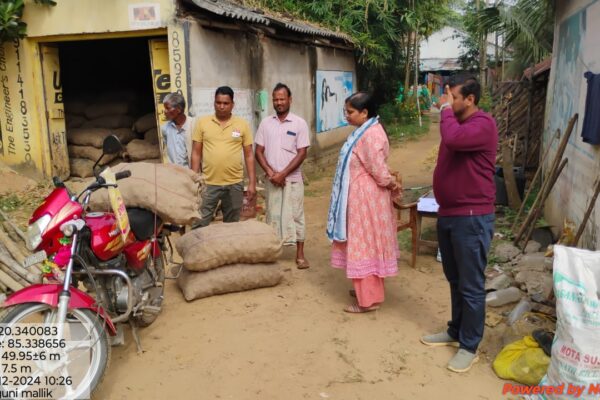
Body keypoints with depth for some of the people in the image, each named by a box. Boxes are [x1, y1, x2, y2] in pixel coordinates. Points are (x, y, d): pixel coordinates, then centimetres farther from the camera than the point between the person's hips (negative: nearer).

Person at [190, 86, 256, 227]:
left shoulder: (242, 125, 2)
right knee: (199, 225, 0)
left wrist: (252, 183, -1)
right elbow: (196, 153, 4)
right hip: (208, 184, -1)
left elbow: (249, 155, 4)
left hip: (234, 184, 1)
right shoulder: (202, 123, 2)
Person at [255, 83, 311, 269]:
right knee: (273, 215, 9)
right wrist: (270, 173, -10)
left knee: (295, 215, 4)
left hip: (293, 179, -2)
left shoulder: (299, 123, -4)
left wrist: (283, 174, -14)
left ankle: (300, 255, 14)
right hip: (271, 179, 2)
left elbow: (302, 154, -8)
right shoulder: (266, 123, 4)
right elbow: (259, 151, 3)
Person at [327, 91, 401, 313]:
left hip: (366, 198, -10)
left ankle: (368, 300, 7)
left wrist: (393, 184, -5)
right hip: (361, 197, 10)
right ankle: (367, 290, 31)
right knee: (366, 245, 18)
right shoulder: (366, 131, 11)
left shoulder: (370, 136, -23)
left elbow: (379, 170, -22)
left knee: (365, 246, -2)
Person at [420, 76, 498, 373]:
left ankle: (469, 346, 15)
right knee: (455, 281, 19)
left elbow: (452, 138, -34)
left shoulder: (483, 124, -15)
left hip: (472, 218, -9)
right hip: (447, 214, 9)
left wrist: (446, 109, -17)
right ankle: (456, 332, 34)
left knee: (471, 286, 2)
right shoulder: (457, 123, 15)